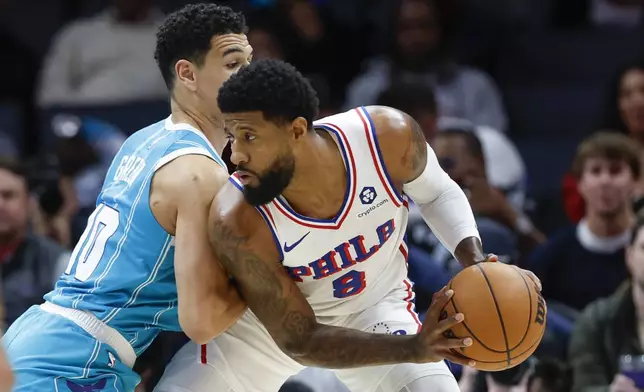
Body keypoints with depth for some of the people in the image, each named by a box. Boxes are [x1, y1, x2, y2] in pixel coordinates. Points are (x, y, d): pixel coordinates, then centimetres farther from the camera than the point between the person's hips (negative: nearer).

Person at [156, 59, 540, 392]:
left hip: (375, 308, 1)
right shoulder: (237, 225, -37)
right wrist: (414, 349, -43)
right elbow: (299, 341, -30)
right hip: (268, 320, -1)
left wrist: (475, 261, -24)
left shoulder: (389, 137, -31)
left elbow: (437, 192, -5)